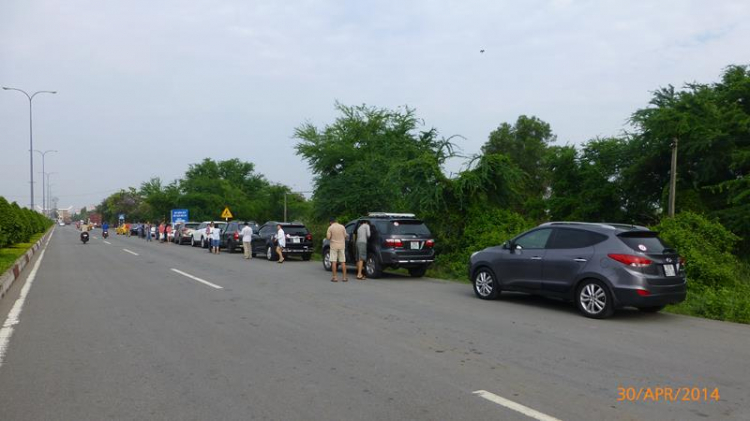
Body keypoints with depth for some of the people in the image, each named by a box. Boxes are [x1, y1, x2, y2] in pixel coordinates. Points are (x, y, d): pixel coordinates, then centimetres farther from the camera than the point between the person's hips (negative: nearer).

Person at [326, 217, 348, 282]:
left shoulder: (330, 228, -7)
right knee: (343, 262, 7)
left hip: (334, 246, -3)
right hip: (341, 246, 3)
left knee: (334, 262, 1)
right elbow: (345, 236, 5)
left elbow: (328, 237, -9)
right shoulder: (342, 227, 1)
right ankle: (345, 277, 8)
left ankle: (334, 277, 0)